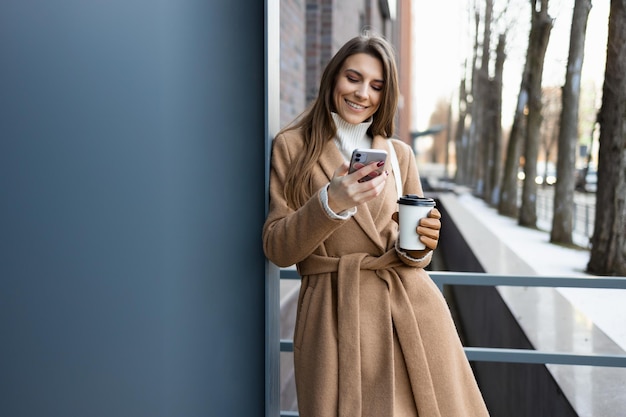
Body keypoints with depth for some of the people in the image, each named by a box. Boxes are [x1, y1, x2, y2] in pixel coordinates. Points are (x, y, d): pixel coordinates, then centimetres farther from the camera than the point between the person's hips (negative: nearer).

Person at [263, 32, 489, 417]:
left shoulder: (400, 154, 11)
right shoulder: (291, 146, 2)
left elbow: (416, 254, 12)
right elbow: (278, 248, -4)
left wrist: (418, 246, -12)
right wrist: (331, 202, -20)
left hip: (411, 309, 3)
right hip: (335, 314, -3)